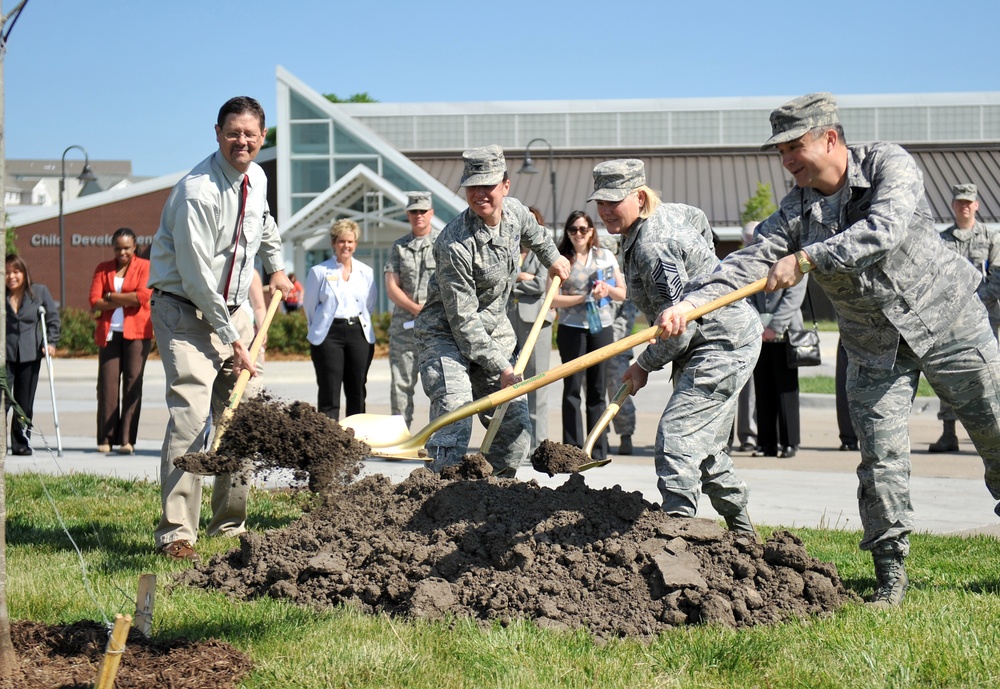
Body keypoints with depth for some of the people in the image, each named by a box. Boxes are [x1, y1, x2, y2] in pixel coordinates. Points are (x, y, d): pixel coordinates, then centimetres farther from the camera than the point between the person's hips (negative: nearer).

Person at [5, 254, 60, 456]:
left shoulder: (40, 292, 2)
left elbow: (53, 318, 8)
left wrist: (51, 342, -1)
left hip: (30, 355, 1)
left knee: (25, 404, 6)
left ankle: (21, 443, 15)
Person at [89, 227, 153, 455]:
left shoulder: (144, 267, 6)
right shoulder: (103, 269, 14)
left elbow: (143, 296, -9)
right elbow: (94, 301, 1)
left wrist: (110, 297, -3)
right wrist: (126, 300, -9)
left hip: (136, 332, -2)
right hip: (109, 332, 2)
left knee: (132, 382, -5)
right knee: (107, 383, -3)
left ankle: (127, 440, -4)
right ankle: (106, 438, -1)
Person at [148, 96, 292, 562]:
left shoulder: (256, 178, 4)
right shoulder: (199, 191, -22)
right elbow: (196, 276, -22)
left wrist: (275, 266, 30)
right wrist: (231, 340, -19)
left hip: (232, 309, 8)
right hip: (186, 310, -8)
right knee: (191, 414, -19)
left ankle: (230, 526, 18)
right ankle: (176, 533, -18)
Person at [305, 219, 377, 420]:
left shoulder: (366, 272, 8)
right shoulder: (319, 272, 0)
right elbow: (309, 305, 8)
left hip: (359, 333, 3)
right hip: (328, 335, -3)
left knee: (357, 392, 5)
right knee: (329, 395, -6)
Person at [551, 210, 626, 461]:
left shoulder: (606, 257, 8)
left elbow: (624, 294, 10)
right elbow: (554, 299, -7)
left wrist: (608, 289, -10)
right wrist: (586, 297, -15)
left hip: (602, 328, 2)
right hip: (571, 329, -2)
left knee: (597, 389, 5)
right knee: (572, 388, -2)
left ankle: (598, 451, 8)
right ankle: (572, 448, 1)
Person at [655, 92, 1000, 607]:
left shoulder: (889, 165, -14)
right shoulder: (796, 211, -4)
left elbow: (884, 230, -32)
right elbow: (750, 262, -13)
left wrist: (806, 260, -35)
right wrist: (688, 304, -29)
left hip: (947, 320, -3)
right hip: (875, 347, 3)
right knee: (881, 457, -2)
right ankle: (890, 573, 5)